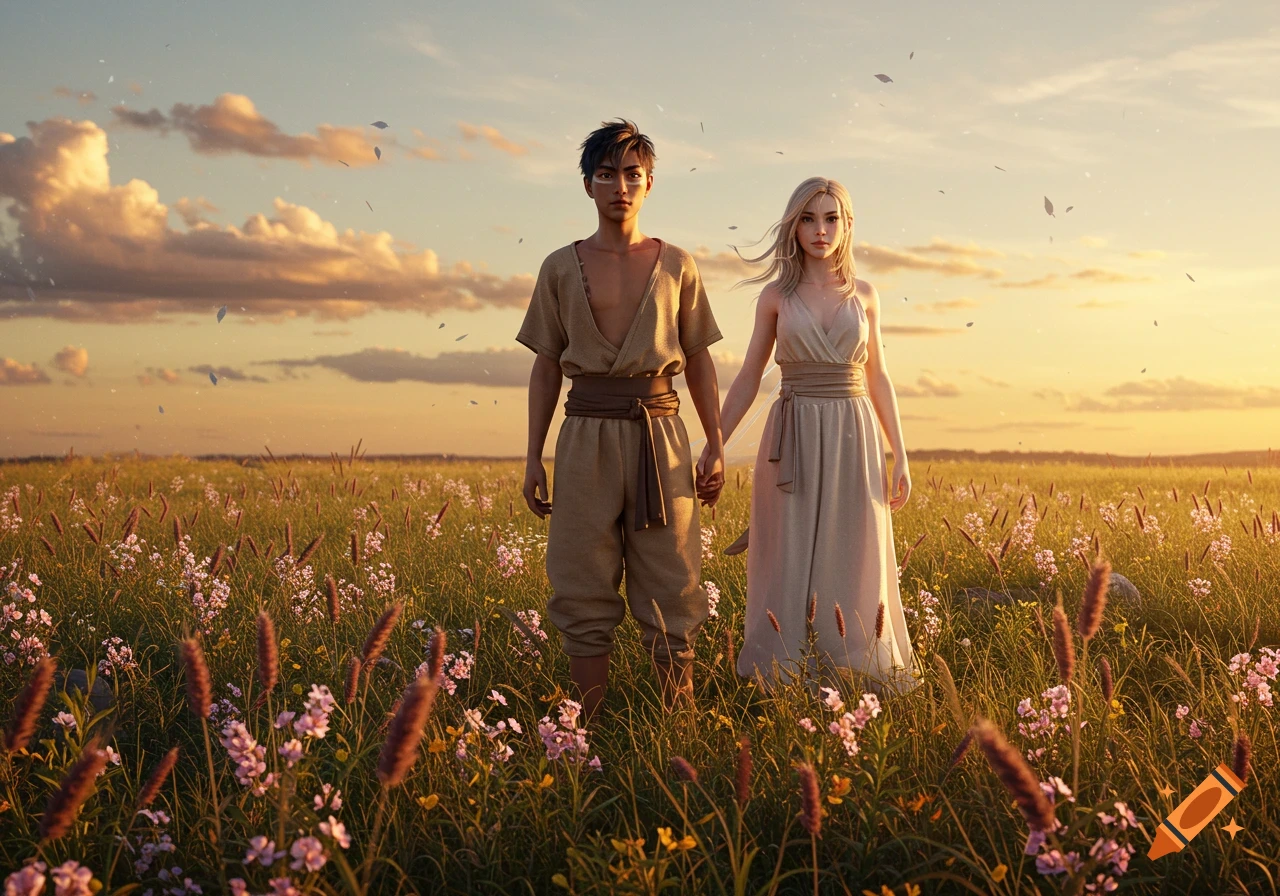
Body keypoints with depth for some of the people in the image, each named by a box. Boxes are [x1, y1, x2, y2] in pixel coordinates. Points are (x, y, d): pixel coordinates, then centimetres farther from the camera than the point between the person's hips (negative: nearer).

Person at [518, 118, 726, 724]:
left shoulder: (676, 265, 9)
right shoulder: (561, 268, 9)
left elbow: (699, 362, 12)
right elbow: (546, 367, 10)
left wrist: (715, 447, 4)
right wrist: (533, 458, 4)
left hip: (661, 434, 0)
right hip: (586, 434, 0)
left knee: (671, 587, 0)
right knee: (584, 592, 1)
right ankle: (590, 725, 9)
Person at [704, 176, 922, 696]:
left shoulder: (863, 295, 8)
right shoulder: (776, 296, 4)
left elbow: (877, 377, 11)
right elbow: (748, 379, 6)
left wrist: (900, 456, 6)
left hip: (853, 443, 1)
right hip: (794, 443, -1)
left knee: (854, 567, 1)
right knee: (792, 565, -1)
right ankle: (787, 686, 8)